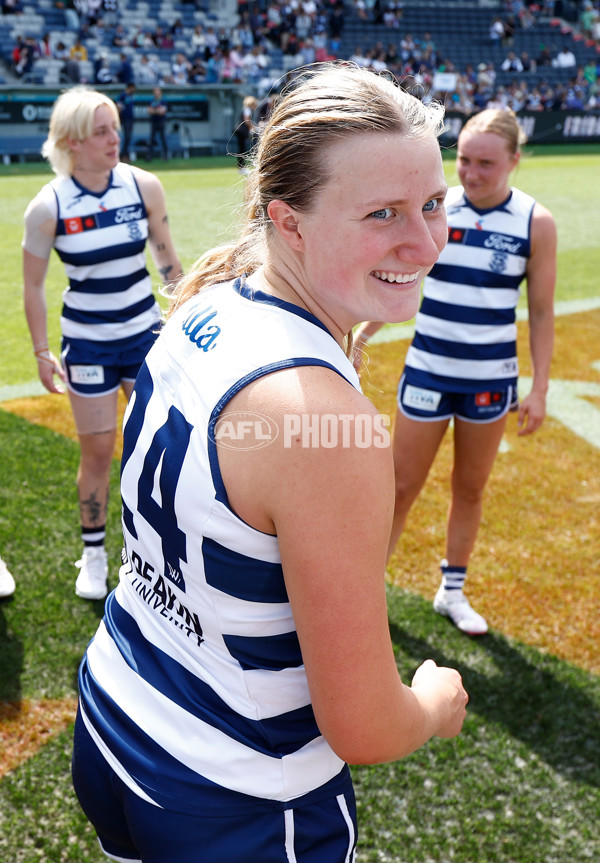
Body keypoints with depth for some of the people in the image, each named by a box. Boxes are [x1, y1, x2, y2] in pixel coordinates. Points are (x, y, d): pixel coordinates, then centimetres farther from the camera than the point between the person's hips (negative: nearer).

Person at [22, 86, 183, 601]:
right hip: (86, 340, -2)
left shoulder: (144, 186, -8)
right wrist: (42, 351, -5)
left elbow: (167, 257, 5)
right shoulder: (47, 207, -13)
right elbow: (33, 285, -3)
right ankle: (93, 554, 23)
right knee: (97, 449, 4)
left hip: (144, 330, 2)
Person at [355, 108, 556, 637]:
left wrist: (539, 389, -4)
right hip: (428, 370, 0)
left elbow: (542, 314, -2)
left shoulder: (536, 223, -7)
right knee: (402, 486, 5)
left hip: (491, 377, 1)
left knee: (471, 489, 13)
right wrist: (358, 338, 2)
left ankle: (453, 591, 32)